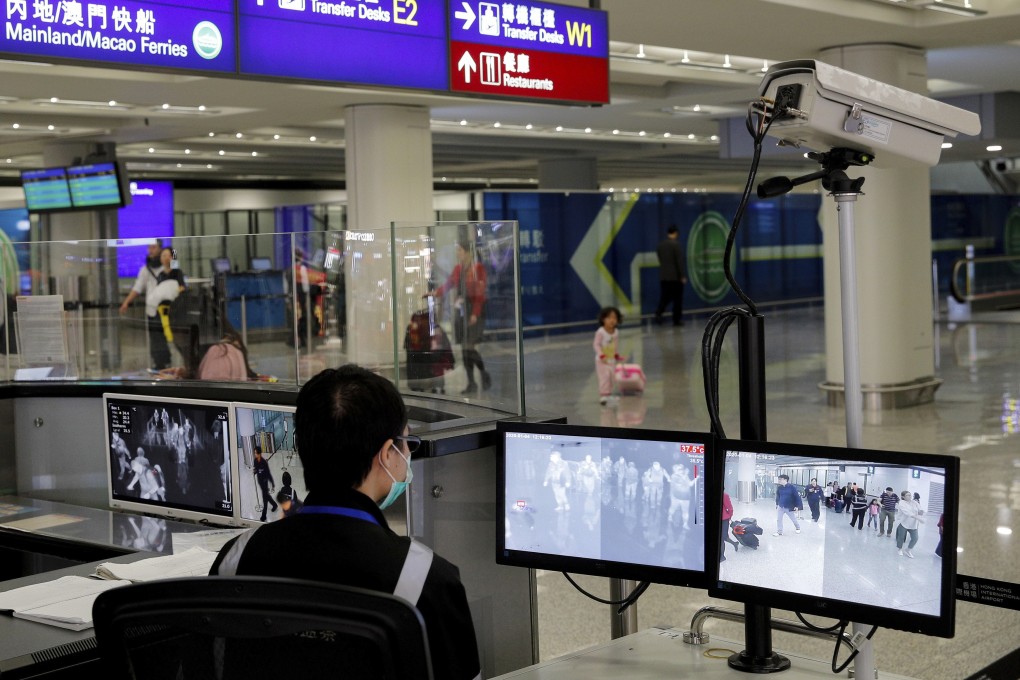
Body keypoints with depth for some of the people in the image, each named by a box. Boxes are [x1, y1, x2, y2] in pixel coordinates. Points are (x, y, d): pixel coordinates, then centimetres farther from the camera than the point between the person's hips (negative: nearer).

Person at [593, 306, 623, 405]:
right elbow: (596, 344, -15)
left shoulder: (616, 332, 2)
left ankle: (609, 394, 20)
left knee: (612, 377, 8)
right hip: (602, 360, -6)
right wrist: (601, 355, -23)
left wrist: (616, 355, 8)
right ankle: (603, 395, -12)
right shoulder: (600, 332, -17)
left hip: (612, 360, 6)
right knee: (605, 376, -14)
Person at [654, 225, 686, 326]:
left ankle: (658, 312, -15)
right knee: (677, 299, 5)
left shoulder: (660, 245, 7)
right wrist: (683, 276, -9)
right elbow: (679, 261, -13)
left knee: (664, 297, 8)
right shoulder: (676, 244, -11)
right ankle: (676, 320, 7)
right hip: (675, 276, -5)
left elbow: (660, 260, 12)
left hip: (663, 276, 5)